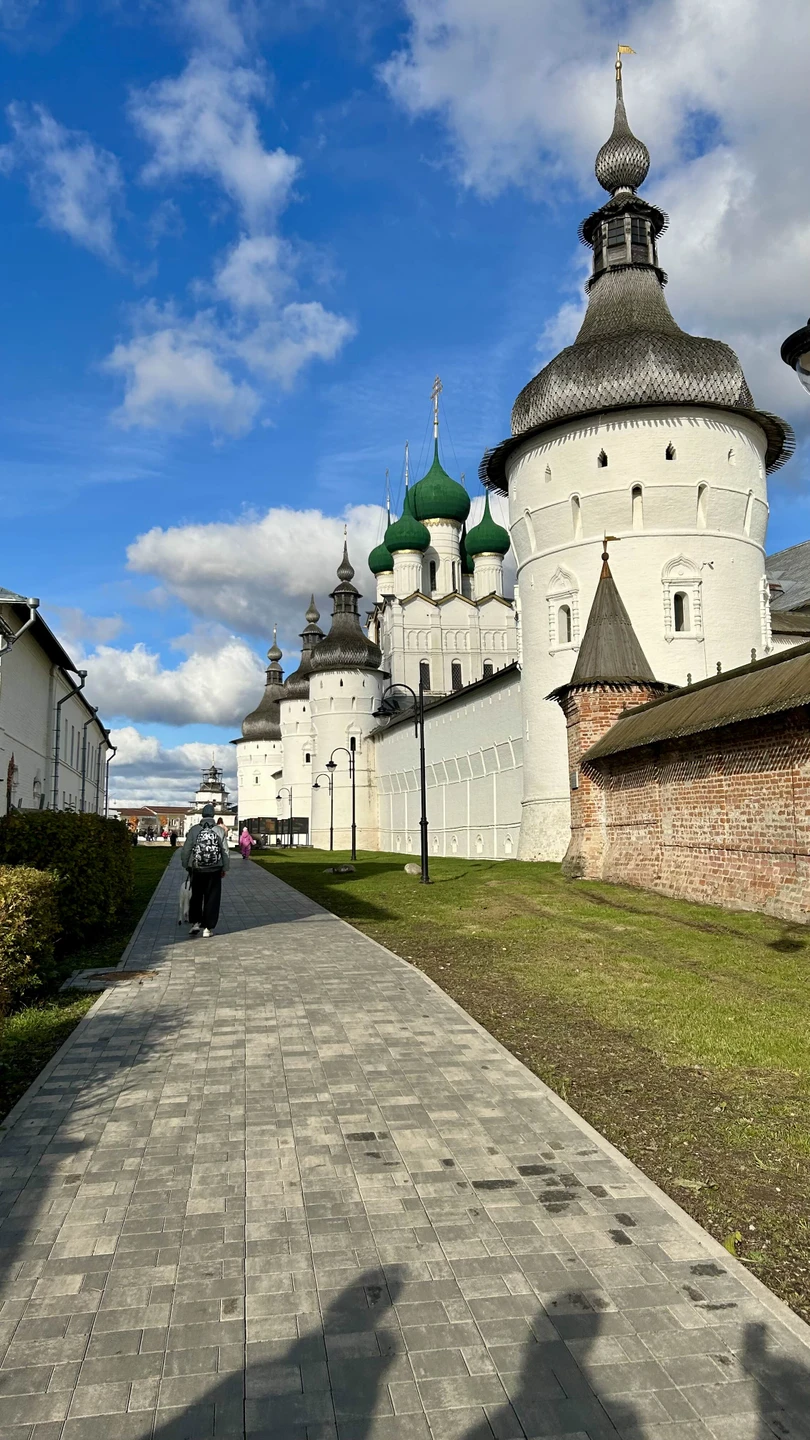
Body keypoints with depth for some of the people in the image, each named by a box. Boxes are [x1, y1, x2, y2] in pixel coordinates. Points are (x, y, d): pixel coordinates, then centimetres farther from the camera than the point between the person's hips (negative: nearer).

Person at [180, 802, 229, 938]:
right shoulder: (219, 830, -6)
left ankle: (195, 922, 14)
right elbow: (225, 851, -3)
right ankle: (208, 928, 6)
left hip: (197, 870, 1)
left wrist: (186, 866, 13)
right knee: (212, 899, 6)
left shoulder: (194, 830, -5)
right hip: (214, 871, -1)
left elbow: (185, 850, -1)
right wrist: (224, 868, 8)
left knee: (196, 897, 19)